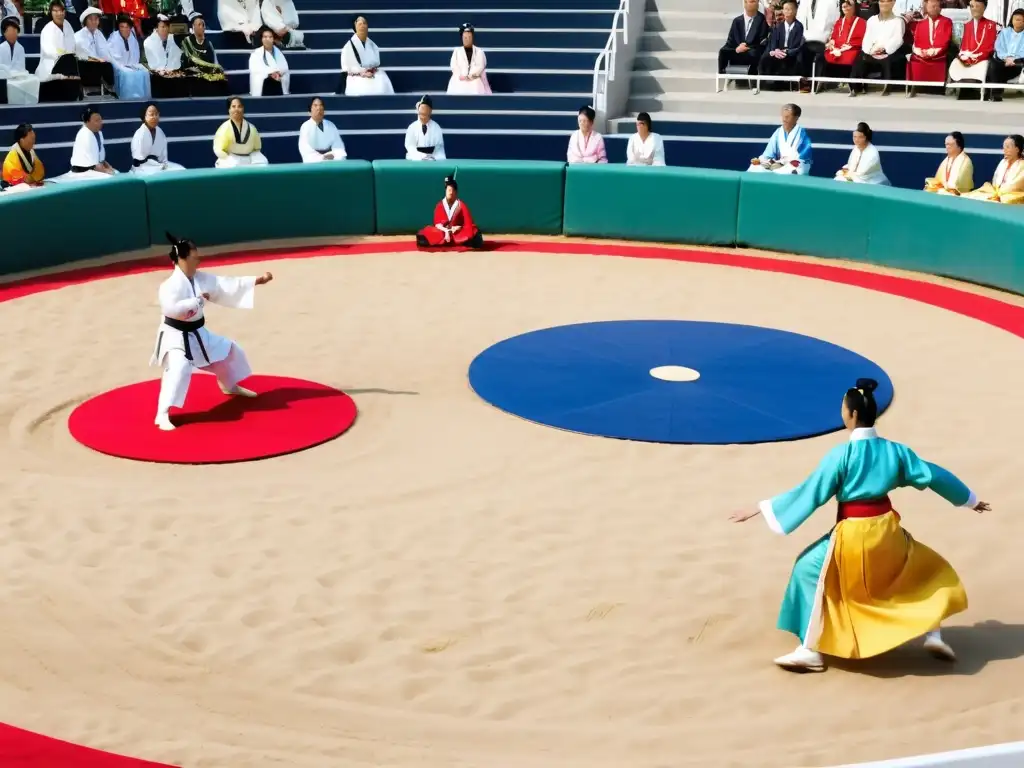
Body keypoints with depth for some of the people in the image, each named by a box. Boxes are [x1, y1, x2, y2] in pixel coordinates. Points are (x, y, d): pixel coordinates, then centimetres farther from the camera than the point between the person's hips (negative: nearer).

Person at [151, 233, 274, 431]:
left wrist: (258, 280, 2)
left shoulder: (202, 279, 0)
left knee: (229, 351, 23)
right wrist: (198, 300, -30)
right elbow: (171, 309, -39)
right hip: (176, 336, -9)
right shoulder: (171, 285, -25)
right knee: (179, 370, -34)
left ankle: (230, 386, 52)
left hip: (198, 334, 9)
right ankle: (163, 415, -28)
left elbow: (229, 286, 5)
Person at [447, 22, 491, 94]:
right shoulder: (456, 51, 16)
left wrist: (470, 76, -14)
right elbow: (454, 67, 5)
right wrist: (461, 76, -13)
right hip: (459, 82, 1)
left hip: (476, 83, -1)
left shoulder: (479, 51, 12)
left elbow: (480, 66, -1)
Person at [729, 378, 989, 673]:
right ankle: (933, 636, 19)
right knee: (926, 570, 31)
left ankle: (811, 651, 10)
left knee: (809, 571, 15)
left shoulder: (841, 454, -12)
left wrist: (759, 509, -5)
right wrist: (970, 500, 28)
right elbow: (932, 474, 12)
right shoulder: (893, 449, 2)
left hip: (853, 536, -4)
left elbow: (810, 492, -10)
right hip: (886, 531, 4)